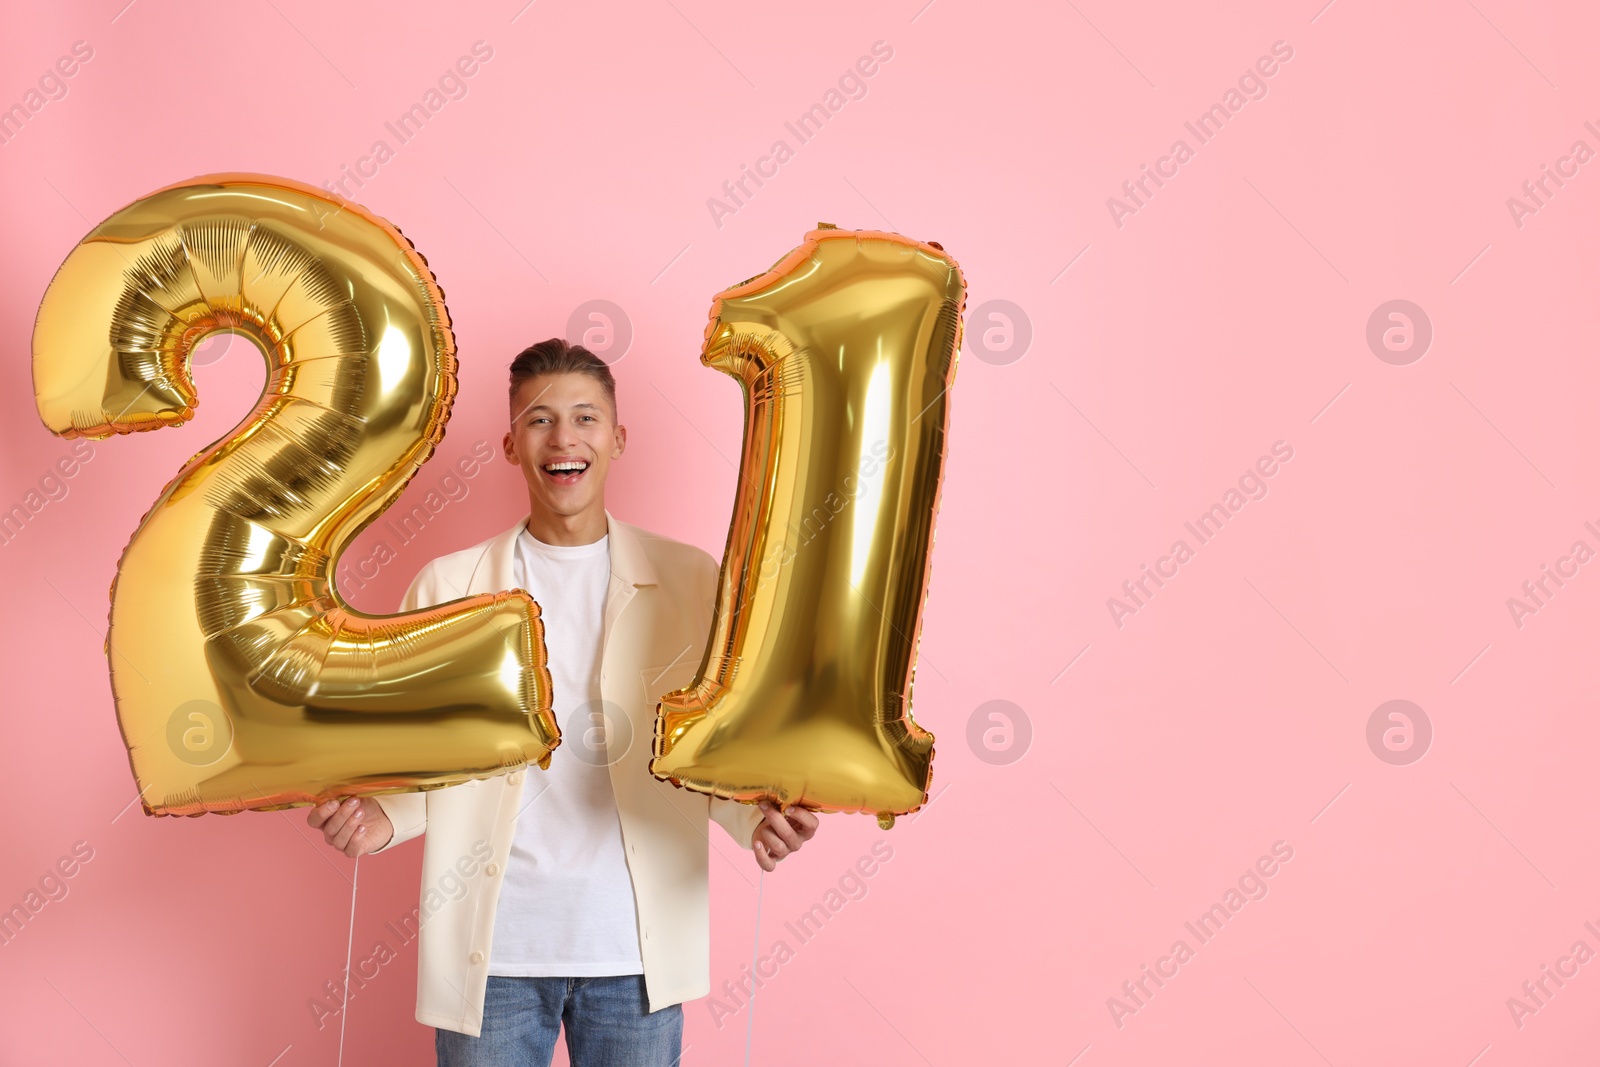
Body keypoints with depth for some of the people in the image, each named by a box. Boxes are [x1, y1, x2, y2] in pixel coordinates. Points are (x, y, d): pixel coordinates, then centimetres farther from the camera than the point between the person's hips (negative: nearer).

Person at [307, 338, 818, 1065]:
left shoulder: (690, 581, 3)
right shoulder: (446, 587, 4)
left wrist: (757, 817, -14)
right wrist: (378, 819, -13)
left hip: (636, 950, 0)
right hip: (491, 950, 0)